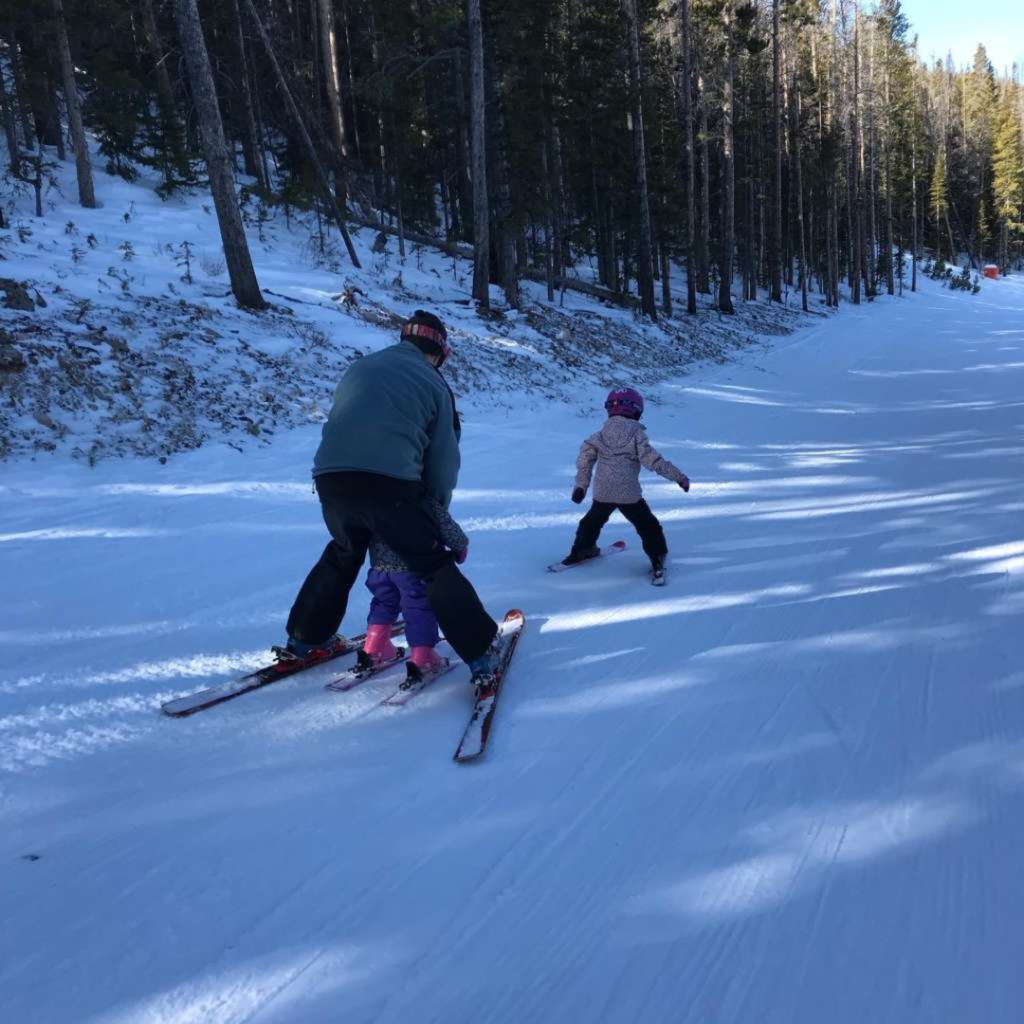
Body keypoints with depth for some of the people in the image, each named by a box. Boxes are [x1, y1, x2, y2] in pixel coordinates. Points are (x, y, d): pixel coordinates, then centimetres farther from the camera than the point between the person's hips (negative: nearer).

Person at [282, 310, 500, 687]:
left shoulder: (358, 367, 24)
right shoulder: (433, 383, 11)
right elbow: (444, 457, 10)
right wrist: (437, 508, 23)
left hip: (329, 477, 5)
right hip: (390, 483, -4)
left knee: (342, 555, 30)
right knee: (435, 566, 8)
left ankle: (304, 638, 40)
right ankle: (481, 652, 8)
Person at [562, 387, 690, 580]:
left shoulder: (602, 434, 3)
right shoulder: (636, 434, -7)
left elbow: (585, 454, 0)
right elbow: (652, 460, -13)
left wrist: (581, 484, 8)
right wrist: (679, 476, -8)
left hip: (602, 492, 3)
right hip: (629, 494, -3)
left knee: (593, 521, 27)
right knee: (648, 526, 12)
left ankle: (582, 550, 35)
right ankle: (658, 558, 10)